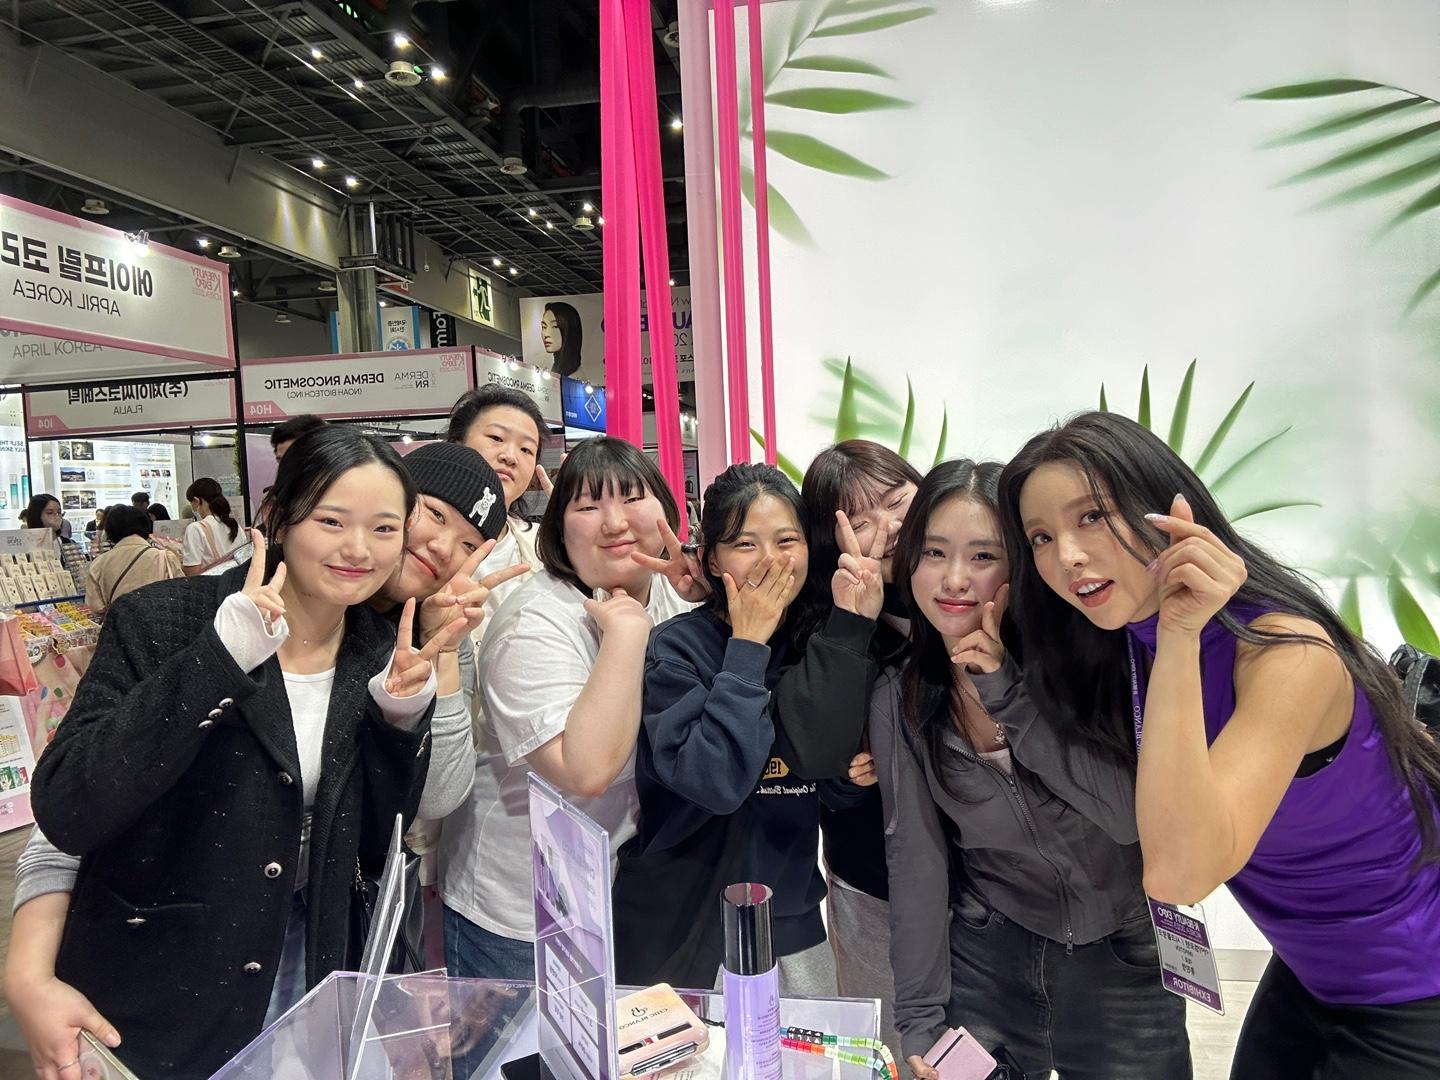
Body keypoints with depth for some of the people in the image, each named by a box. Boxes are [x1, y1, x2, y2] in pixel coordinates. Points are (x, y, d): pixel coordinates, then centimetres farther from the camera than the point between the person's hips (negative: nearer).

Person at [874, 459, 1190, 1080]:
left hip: (1123, 962, -1)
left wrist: (1009, 695, -27)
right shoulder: (900, 700, -9)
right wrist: (919, 1018, -8)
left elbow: (1136, 813, -22)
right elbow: (915, 859, -6)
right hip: (985, 965, 1)